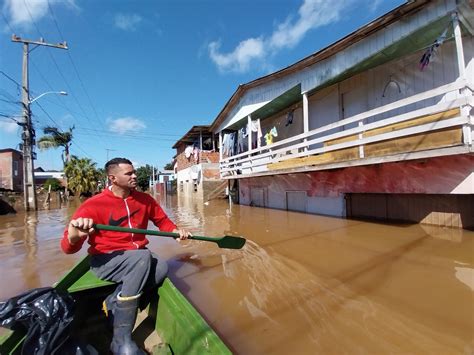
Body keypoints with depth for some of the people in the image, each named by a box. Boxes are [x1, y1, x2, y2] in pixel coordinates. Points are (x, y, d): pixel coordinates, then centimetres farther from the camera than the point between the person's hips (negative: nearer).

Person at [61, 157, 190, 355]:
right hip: (104, 260, -4)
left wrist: (175, 230, -4)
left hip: (137, 257, 5)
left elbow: (162, 220, 16)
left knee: (161, 268, -27)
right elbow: (68, 248, -12)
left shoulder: (145, 199, 1)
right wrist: (74, 236, -36)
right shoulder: (94, 205, -11)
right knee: (144, 257, -35)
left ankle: (114, 304, -7)